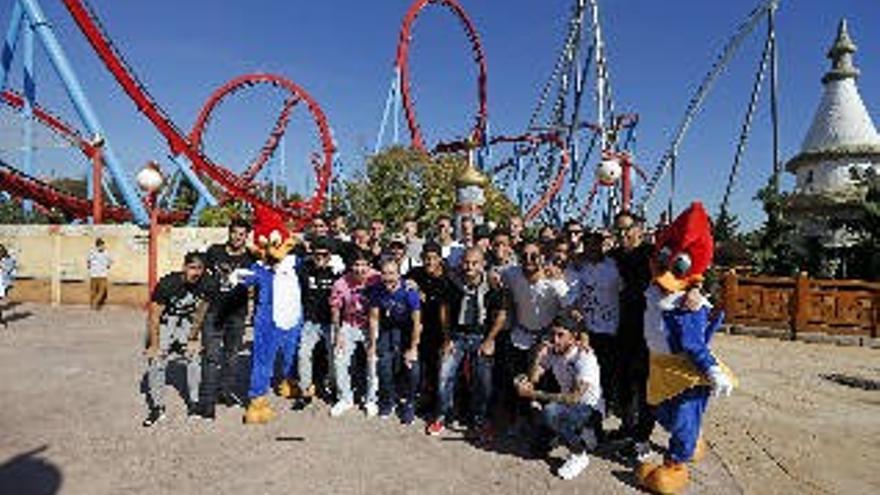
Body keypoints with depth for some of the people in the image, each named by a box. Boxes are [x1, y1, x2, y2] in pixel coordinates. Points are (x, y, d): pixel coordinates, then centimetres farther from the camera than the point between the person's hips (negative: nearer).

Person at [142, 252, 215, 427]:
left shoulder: (207, 286, -21)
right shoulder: (167, 284, -30)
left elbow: (201, 313, -6)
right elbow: (154, 316, -22)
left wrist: (193, 338, 0)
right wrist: (154, 345, -18)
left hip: (187, 324, 3)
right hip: (164, 324, -2)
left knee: (194, 359, -2)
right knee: (156, 362, -8)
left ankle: (194, 403, 15)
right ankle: (157, 407, 8)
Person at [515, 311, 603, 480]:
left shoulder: (585, 357, -26)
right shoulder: (551, 351, -8)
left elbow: (575, 397, -33)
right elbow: (533, 379, -9)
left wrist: (534, 394, -35)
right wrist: (539, 356, -26)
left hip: (590, 409, -6)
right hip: (565, 401, 6)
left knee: (550, 412, -34)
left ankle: (580, 455, -8)